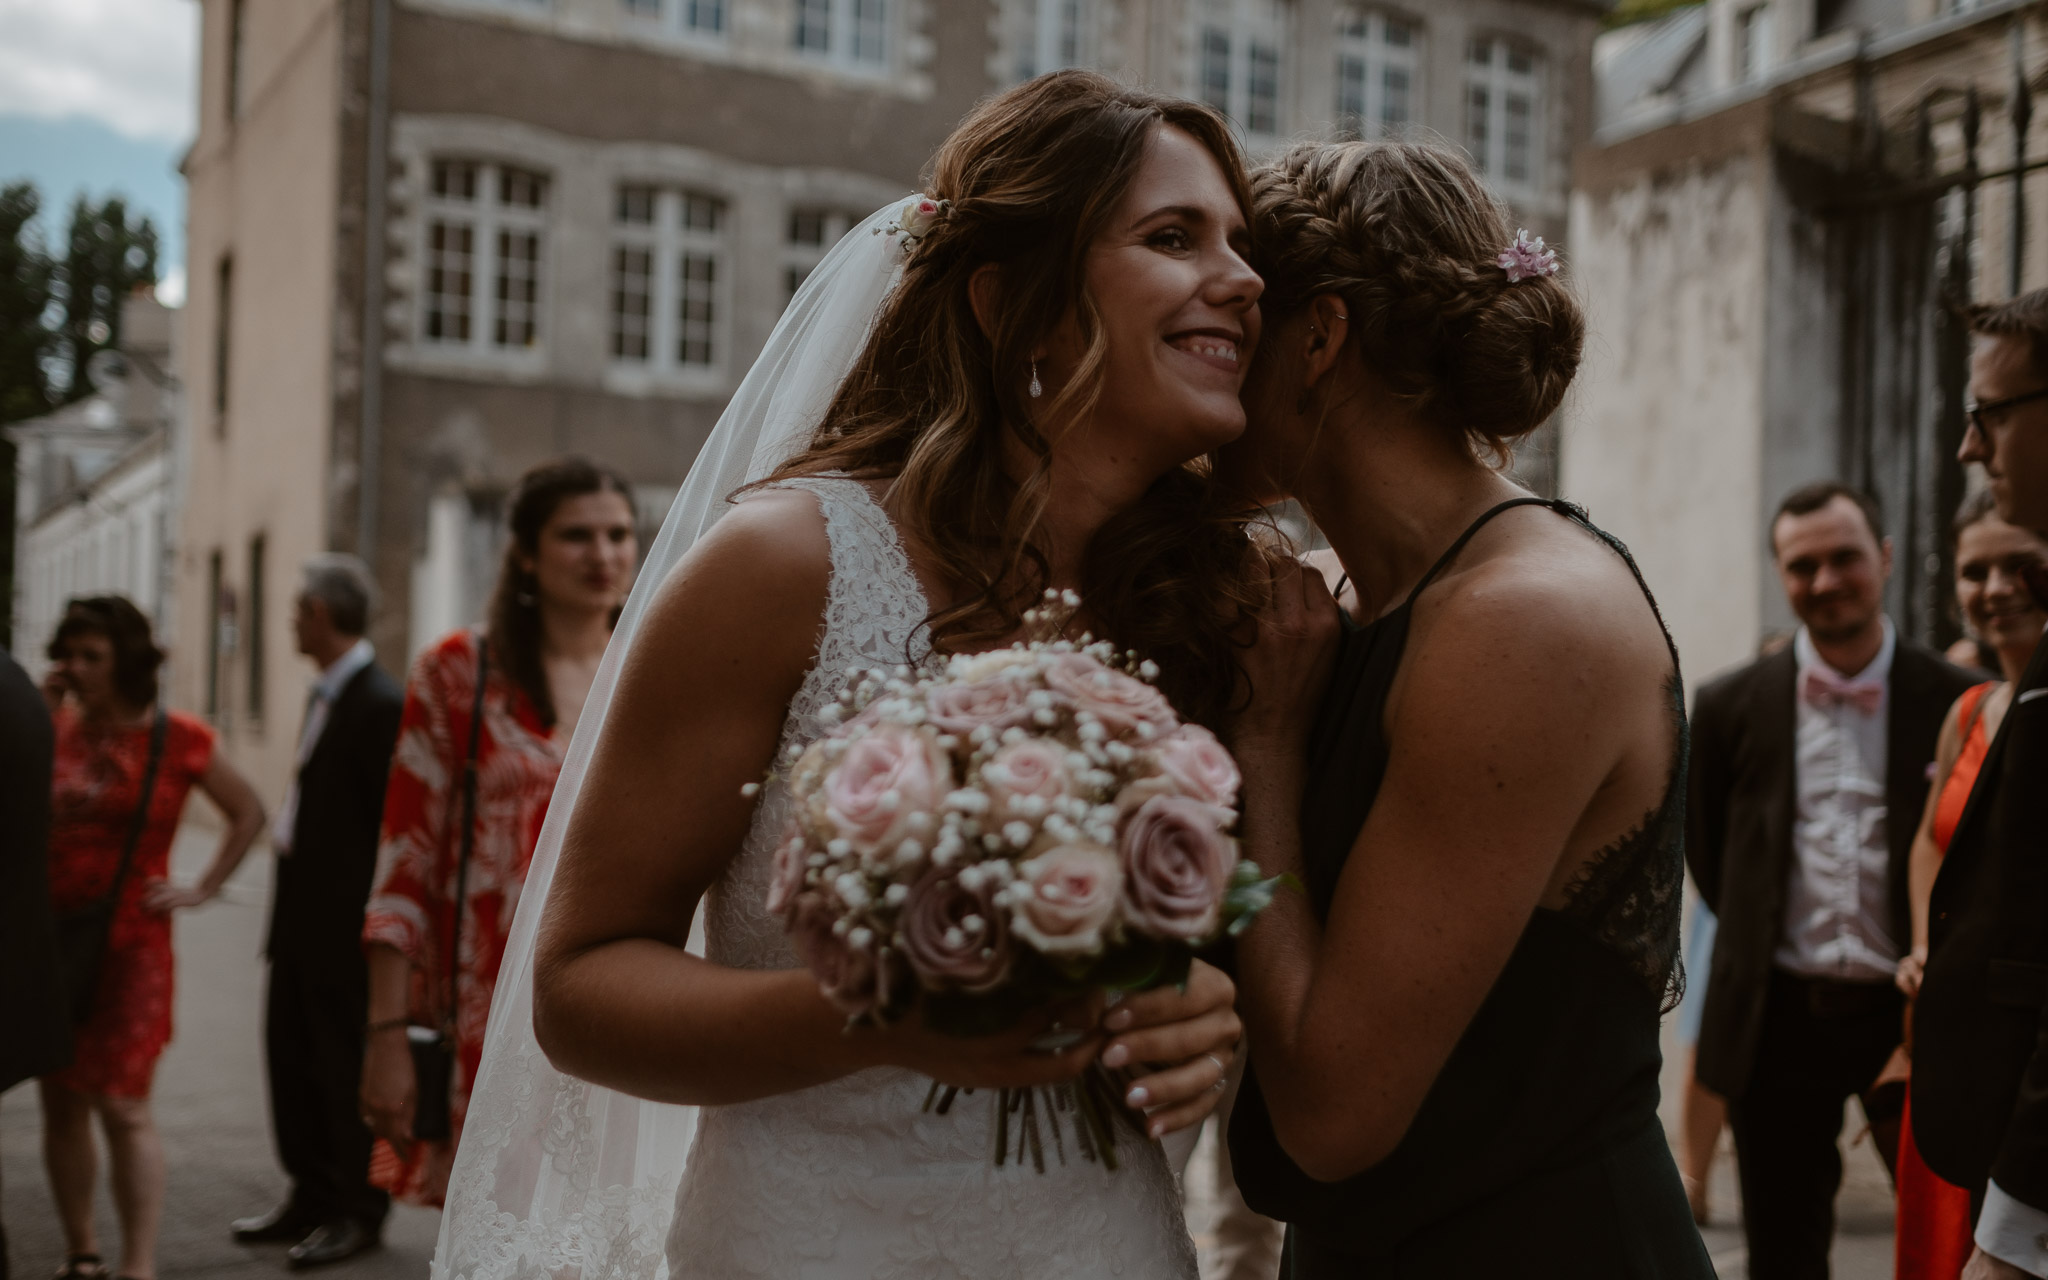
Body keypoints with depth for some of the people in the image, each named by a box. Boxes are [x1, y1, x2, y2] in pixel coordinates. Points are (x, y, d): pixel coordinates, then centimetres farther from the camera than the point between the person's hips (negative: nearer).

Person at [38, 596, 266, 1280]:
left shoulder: (175, 738, -3)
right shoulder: (56, 727, 5)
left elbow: (249, 813, 7)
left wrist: (202, 889, 1)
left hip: (130, 946, -4)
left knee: (122, 1107, -7)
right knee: (61, 1106, 10)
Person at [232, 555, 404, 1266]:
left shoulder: (380, 704, -18)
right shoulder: (326, 694, 13)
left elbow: (397, 819, -19)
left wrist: (368, 910, -17)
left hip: (343, 921, -10)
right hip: (301, 912, 10)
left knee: (346, 1062, 1)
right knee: (291, 1049, 16)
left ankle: (358, 1210, 14)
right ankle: (313, 1195, 29)